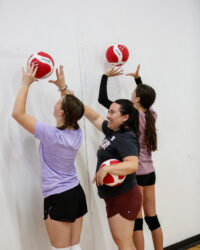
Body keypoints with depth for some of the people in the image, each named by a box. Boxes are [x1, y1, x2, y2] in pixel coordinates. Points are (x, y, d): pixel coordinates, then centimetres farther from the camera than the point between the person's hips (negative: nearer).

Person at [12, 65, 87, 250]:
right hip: (77, 193, 7)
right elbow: (73, 109, 20)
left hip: (58, 198, -7)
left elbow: (18, 113, -16)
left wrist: (26, 84, -9)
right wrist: (63, 87, 16)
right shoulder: (77, 133, -2)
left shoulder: (51, 135, -20)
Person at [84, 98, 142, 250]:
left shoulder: (127, 139, -19)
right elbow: (95, 118, 19)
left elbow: (132, 164, -33)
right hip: (115, 197, 10)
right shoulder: (113, 132, 9)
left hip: (124, 198, -10)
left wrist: (106, 169, -38)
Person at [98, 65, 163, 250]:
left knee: (137, 220, 1)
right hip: (150, 171, 7)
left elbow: (102, 99, -12)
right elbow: (147, 96, 25)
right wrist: (138, 78, 24)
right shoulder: (152, 115, 2)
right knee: (152, 217, 14)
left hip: (135, 172, -7)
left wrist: (106, 76, -1)